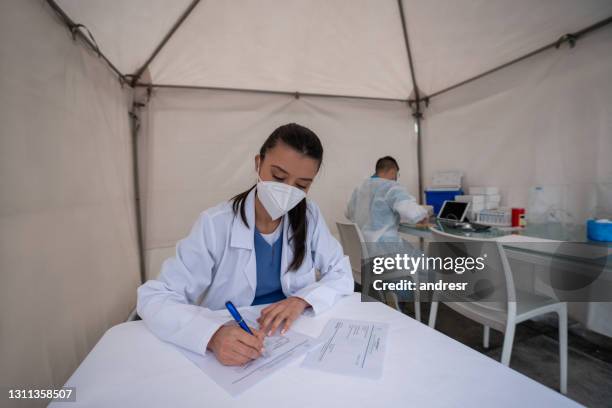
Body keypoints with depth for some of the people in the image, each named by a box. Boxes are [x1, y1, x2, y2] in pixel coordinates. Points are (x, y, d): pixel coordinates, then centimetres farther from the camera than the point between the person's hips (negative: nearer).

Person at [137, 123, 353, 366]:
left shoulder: (309, 217, -7)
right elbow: (154, 298, -17)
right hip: (230, 342, 0)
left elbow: (342, 274, -2)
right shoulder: (215, 225, -16)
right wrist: (213, 334, -35)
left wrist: (301, 300, -20)